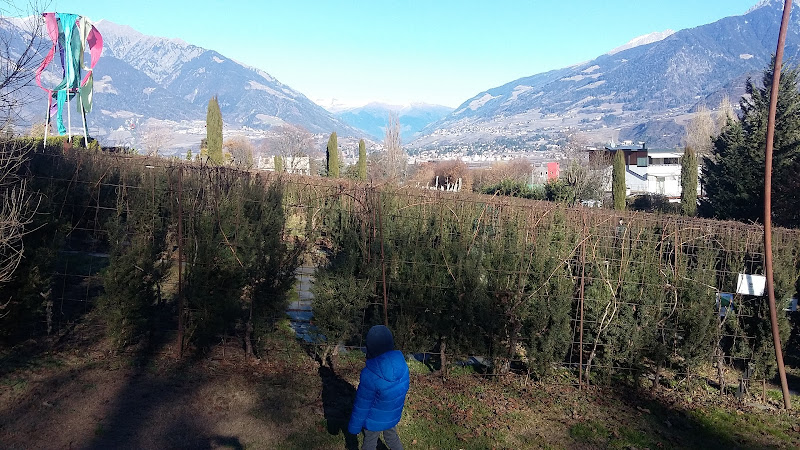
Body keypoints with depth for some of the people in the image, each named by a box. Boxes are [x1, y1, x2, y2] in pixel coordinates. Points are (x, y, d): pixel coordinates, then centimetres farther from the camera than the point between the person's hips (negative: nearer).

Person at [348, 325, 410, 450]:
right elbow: (403, 388, -1)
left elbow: (362, 405, -23)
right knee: (392, 437, 29)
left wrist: (354, 426, -7)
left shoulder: (370, 375, -36)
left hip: (375, 420, -4)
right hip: (393, 415, 5)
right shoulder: (402, 363, -19)